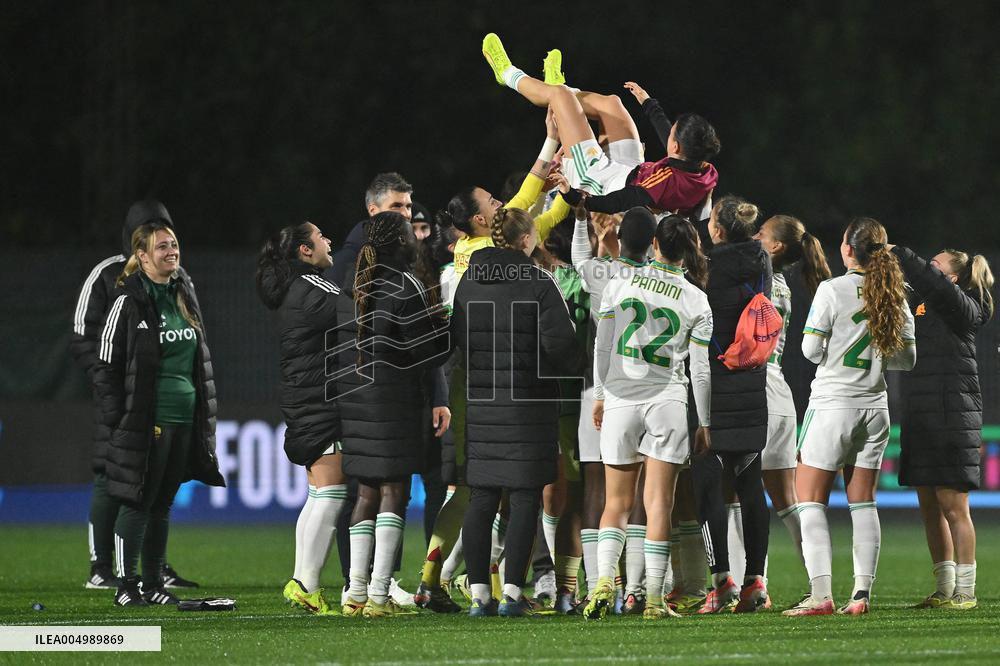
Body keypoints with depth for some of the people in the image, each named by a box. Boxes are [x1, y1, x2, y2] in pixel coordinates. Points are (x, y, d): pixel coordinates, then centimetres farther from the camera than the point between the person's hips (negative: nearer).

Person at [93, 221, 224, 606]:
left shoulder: (184, 299, 14)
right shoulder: (129, 302, -6)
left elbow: (200, 362, 22)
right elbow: (106, 366, -6)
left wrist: (205, 417, 17)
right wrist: (117, 419, -12)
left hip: (185, 420, 7)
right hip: (146, 421, -7)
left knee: (162, 506, 10)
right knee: (137, 503, -4)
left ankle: (154, 584, 16)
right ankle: (127, 585, 2)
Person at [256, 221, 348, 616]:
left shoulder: (296, 288, 18)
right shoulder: (309, 287, -13)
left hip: (303, 406, 11)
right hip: (320, 404, -11)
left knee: (319, 495, 12)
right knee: (331, 493, -12)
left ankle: (301, 581, 11)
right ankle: (308, 585, -17)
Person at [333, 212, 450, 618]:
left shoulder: (350, 290, 10)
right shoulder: (404, 287, -11)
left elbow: (342, 348, 12)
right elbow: (425, 353, -10)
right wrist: (437, 319, 5)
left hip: (353, 400, 7)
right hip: (394, 400, -7)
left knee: (367, 493, 12)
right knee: (394, 492, -3)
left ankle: (356, 591, 8)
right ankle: (379, 594, -8)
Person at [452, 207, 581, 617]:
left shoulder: (468, 283, 6)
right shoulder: (537, 283, -10)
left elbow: (457, 338, 10)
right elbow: (560, 342, -13)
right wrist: (574, 369, 6)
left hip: (480, 404, 5)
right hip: (528, 405, -5)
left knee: (481, 498, 7)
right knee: (525, 498, 1)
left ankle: (479, 593, 6)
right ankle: (512, 593, -4)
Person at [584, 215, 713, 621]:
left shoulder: (620, 284, 1)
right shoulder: (696, 301, 1)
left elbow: (602, 347, 3)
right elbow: (701, 369, 2)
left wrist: (600, 395, 14)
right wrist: (704, 422, 10)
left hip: (620, 400, 1)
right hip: (668, 401, -1)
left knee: (617, 503, 8)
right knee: (659, 502, 1)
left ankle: (604, 580, -12)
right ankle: (653, 599, -4)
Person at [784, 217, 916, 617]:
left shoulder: (833, 290, -11)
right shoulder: (895, 296, 4)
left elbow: (811, 349, -10)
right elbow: (907, 358, 8)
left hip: (833, 404, -5)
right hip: (874, 406, 5)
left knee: (810, 499, -1)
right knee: (863, 502, 10)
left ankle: (821, 594, -12)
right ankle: (862, 594, 5)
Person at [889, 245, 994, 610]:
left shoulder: (960, 307, -7)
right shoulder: (919, 306, 16)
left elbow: (933, 284, -25)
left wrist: (899, 253, -20)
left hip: (953, 414, -8)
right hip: (920, 416, 8)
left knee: (953, 505, -7)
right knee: (929, 508, 9)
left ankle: (965, 592, -3)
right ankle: (945, 589, 15)